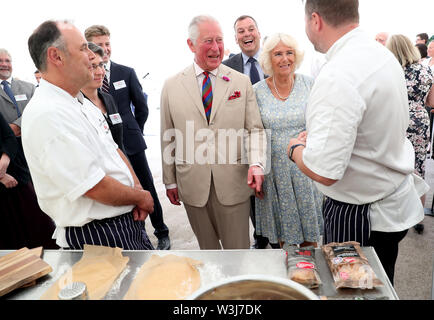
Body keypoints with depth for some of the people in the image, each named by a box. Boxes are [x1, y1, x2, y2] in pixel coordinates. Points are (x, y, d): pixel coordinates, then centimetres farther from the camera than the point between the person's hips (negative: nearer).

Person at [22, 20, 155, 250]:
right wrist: (140, 197, -9)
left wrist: (137, 187, -3)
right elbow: (95, 187, -25)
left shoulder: (82, 102, 8)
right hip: (96, 237, -9)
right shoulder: (46, 115, -23)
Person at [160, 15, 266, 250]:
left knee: (238, 250, 10)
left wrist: (256, 163, -17)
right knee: (207, 247, 18)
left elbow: (255, 129, 1)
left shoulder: (242, 82, 2)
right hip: (192, 184, 1)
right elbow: (168, 137, 5)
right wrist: (170, 181, 7)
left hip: (233, 183, 0)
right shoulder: (172, 86, 2)